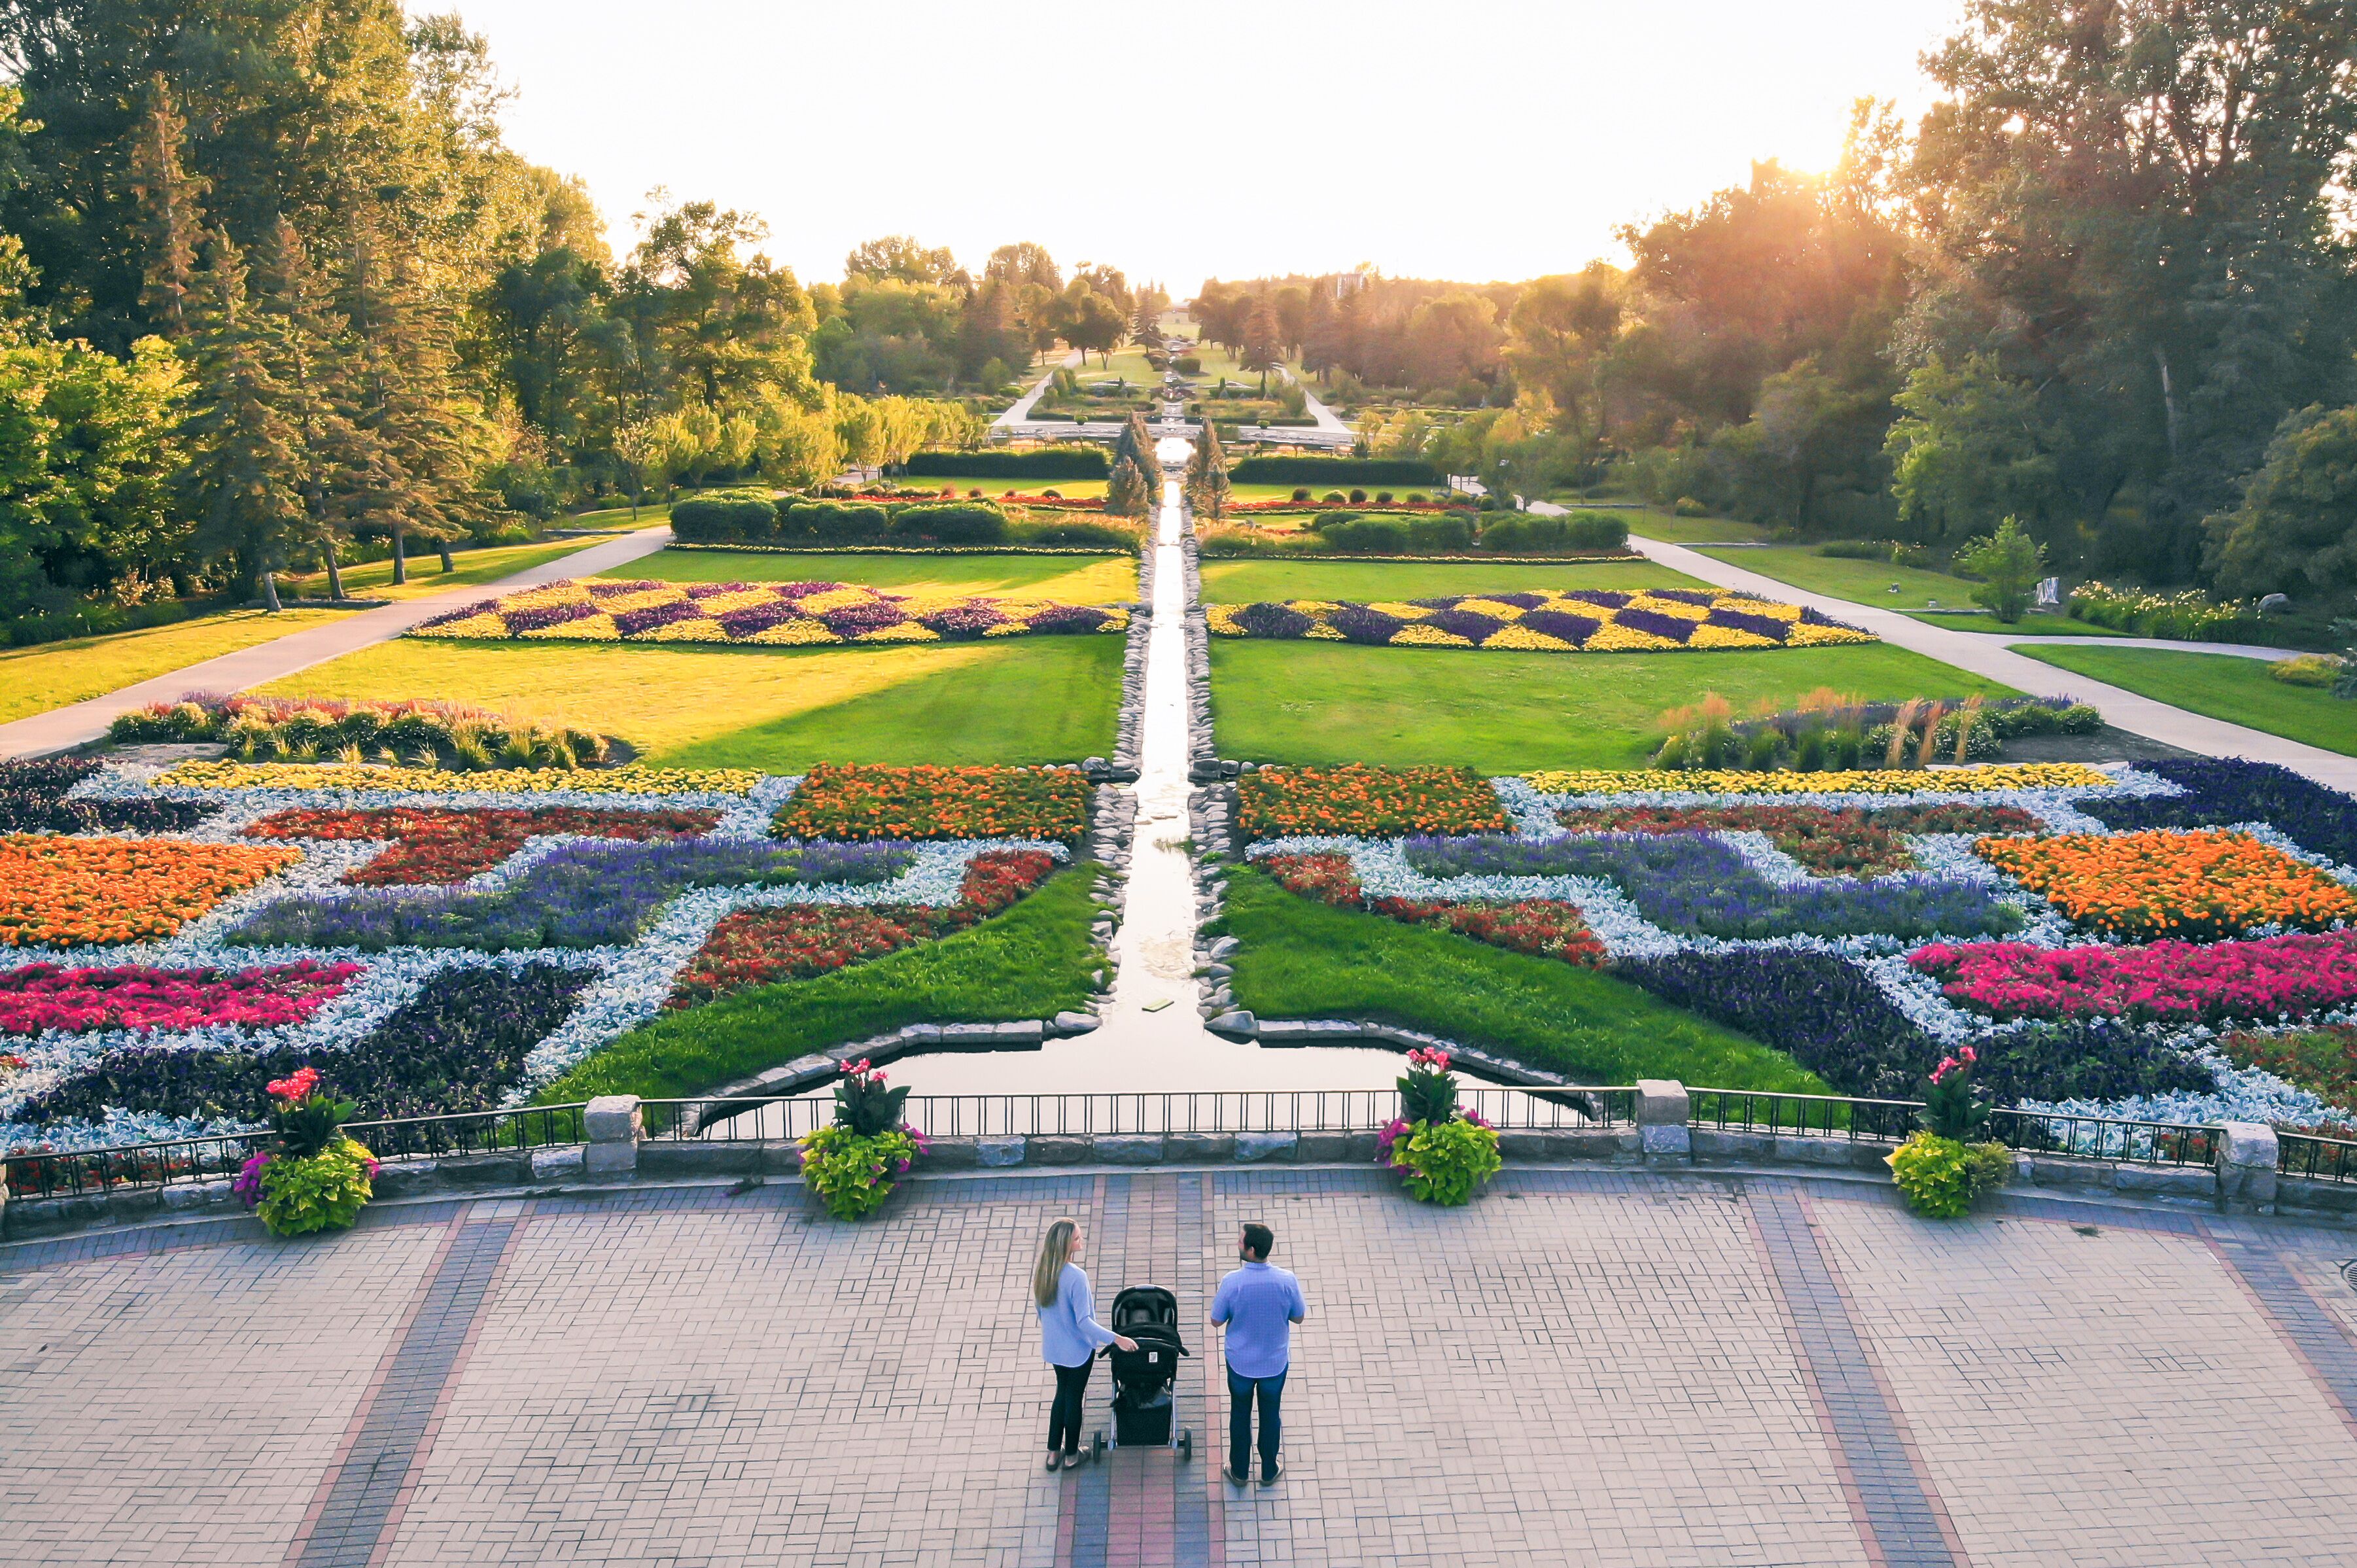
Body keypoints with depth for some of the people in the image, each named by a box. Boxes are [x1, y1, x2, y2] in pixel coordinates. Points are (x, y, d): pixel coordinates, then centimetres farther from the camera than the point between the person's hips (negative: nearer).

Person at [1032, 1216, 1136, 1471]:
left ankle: (1053, 1452, 31)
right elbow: (1084, 1321, -28)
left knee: (1062, 1393, 23)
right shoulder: (1076, 1276, -30)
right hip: (1078, 1349, -6)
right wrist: (1116, 1339, -26)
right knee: (1074, 1398, 12)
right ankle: (1071, 1455, 29)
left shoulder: (1040, 1270, -8)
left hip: (1054, 1346, 6)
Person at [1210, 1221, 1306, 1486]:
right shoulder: (1287, 1281, -21)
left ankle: (1239, 1471, 35)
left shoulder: (1232, 1282, -25)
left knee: (1240, 1414, 20)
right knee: (1270, 1414, 21)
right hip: (1276, 1362, 1)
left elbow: (1216, 1320, -11)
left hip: (1241, 1362, -1)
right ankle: (1269, 1471, 36)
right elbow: (1299, 1317, -6)